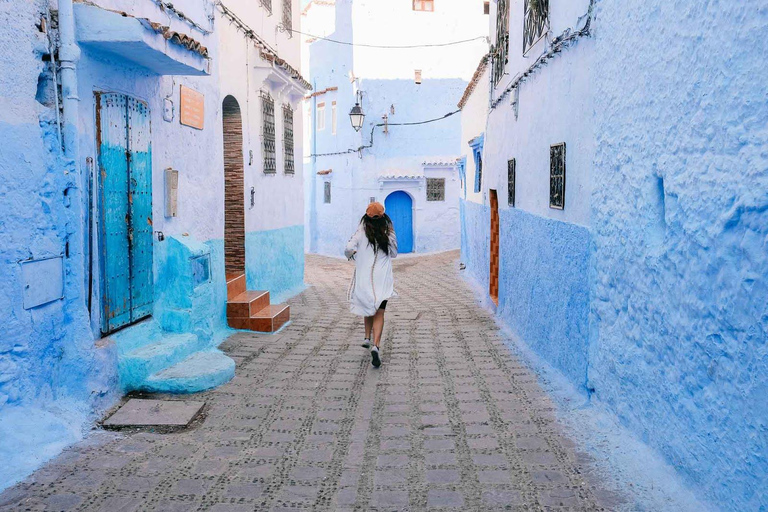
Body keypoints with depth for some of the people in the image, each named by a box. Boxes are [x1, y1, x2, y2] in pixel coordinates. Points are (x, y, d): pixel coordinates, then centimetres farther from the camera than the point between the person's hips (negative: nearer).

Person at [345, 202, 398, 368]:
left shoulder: (362, 232, -6)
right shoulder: (388, 234, -3)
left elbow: (349, 249, -15)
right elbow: (394, 254, 9)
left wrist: (353, 255, 8)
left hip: (364, 277, 1)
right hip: (382, 279, -1)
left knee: (369, 308, 24)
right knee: (379, 313, -2)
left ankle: (367, 338, 28)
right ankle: (376, 345, -18)